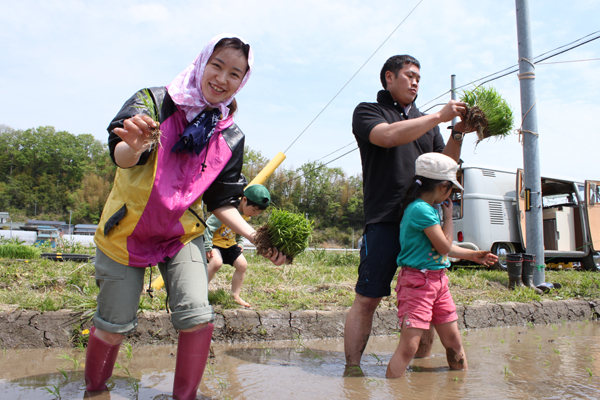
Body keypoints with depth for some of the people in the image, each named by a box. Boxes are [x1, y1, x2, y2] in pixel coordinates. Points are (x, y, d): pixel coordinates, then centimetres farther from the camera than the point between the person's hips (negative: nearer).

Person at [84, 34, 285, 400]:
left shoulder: (230, 138, -2)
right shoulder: (154, 101, -12)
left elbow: (221, 200, 1)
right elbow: (122, 158, -27)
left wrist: (254, 235, -14)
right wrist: (134, 146, -52)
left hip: (183, 234, 2)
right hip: (127, 232, -2)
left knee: (198, 318, -14)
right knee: (114, 326, 7)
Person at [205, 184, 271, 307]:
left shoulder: (247, 215, -3)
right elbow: (208, 227, -26)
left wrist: (240, 243, 3)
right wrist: (207, 247, -24)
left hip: (230, 244, 7)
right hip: (214, 241, -7)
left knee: (242, 265, -3)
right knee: (216, 262, -30)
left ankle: (235, 295, 12)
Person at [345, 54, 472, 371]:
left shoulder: (426, 121, 24)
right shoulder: (368, 112, 9)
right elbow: (389, 136, -13)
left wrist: (457, 133, 1)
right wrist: (440, 116, -9)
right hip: (385, 220, -5)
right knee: (367, 298, -6)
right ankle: (352, 369, 4)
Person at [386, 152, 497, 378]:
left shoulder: (431, 209, 12)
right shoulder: (421, 209, -19)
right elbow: (444, 247, -16)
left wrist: (472, 255, 31)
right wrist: (449, 216, -3)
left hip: (438, 281, 10)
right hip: (417, 282, -10)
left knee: (453, 341, 17)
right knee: (409, 345, -12)